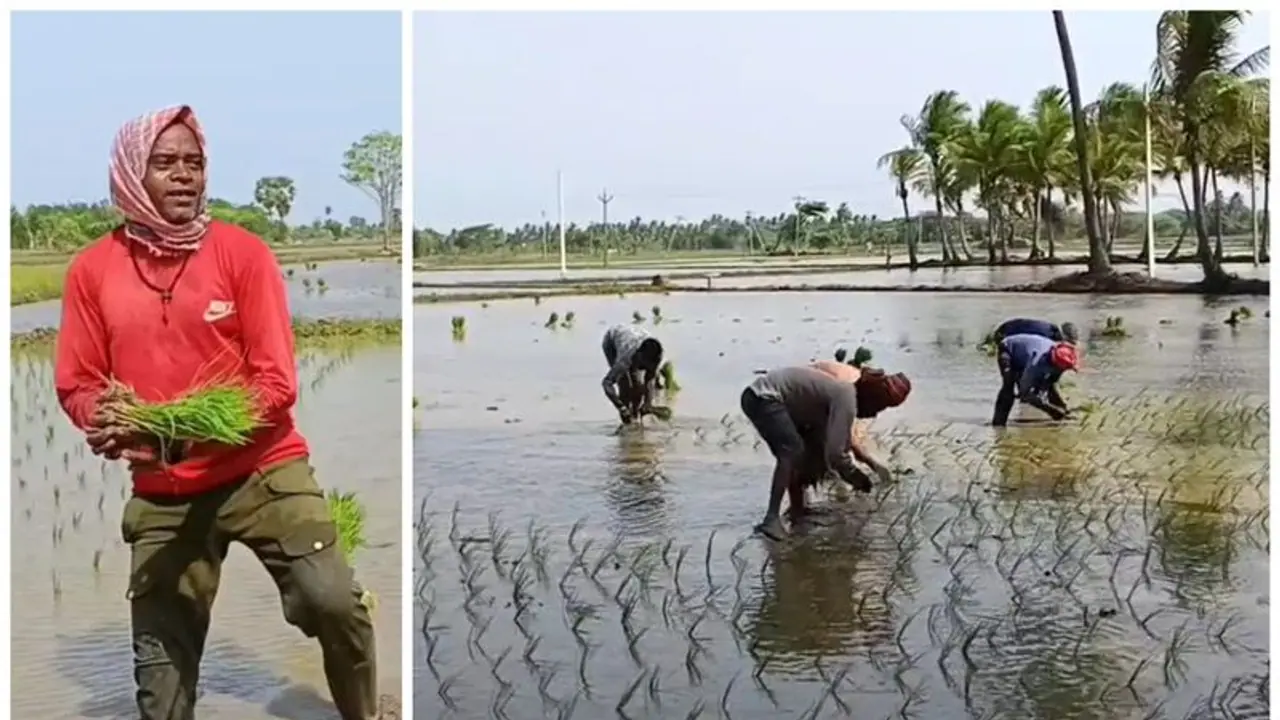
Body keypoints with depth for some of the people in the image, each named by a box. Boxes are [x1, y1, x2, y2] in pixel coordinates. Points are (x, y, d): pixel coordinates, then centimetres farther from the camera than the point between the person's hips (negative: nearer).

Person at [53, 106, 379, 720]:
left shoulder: (243, 252, -6)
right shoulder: (92, 269, 1)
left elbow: (276, 383, -10)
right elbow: (76, 386, 6)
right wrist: (107, 424, -18)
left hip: (262, 469, -2)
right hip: (161, 493, 3)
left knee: (333, 601, -18)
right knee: (160, 661, 8)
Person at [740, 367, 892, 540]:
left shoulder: (844, 392, 17)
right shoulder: (846, 401, -14)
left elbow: (844, 439, 32)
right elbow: (835, 452, -20)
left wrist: (873, 464, 26)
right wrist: (857, 479, -4)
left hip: (761, 395, 11)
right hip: (762, 397, -11)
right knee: (792, 451, -23)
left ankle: (796, 509, 25)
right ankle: (771, 519, -27)